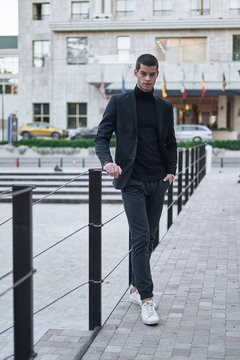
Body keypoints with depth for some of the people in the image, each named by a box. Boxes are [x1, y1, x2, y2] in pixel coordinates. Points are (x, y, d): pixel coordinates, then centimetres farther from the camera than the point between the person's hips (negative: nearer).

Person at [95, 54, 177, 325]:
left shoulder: (165, 107, 12)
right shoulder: (119, 103, 1)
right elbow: (101, 137, -2)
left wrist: (171, 171, 3)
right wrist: (107, 161, -21)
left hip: (158, 182, 4)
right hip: (132, 181, -4)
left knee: (148, 238, 10)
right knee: (140, 238, -11)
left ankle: (136, 288, 24)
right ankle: (146, 300, -9)